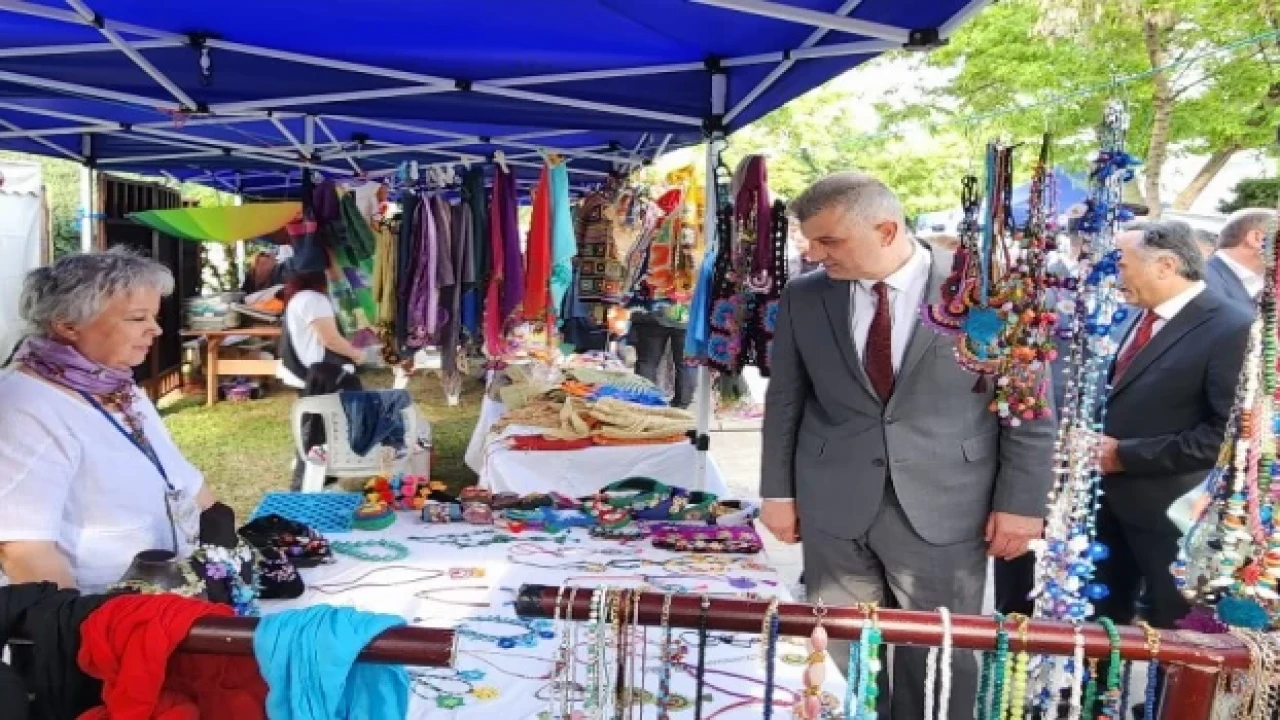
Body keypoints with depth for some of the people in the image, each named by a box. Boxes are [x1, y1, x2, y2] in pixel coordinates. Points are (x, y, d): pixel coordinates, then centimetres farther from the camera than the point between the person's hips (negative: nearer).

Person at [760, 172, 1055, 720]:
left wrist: (1021, 502, -4)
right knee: (842, 655, 12)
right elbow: (784, 401, 8)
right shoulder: (804, 297, 2)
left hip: (943, 509, -2)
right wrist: (778, 490, 7)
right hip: (832, 508, 3)